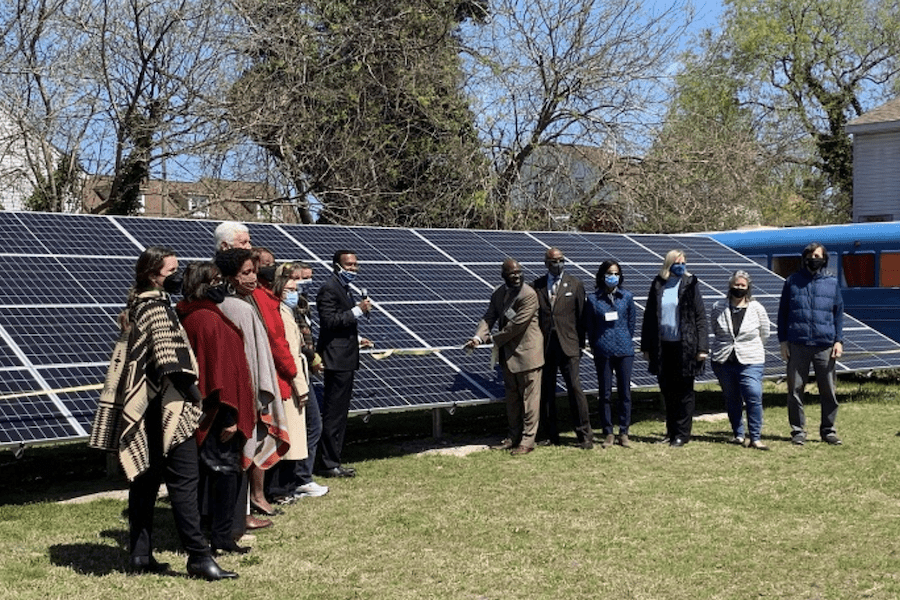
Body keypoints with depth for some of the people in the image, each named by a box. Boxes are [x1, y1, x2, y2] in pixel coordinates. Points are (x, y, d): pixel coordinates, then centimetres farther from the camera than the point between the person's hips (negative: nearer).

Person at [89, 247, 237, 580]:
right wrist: (195, 396, -9)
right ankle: (198, 557, -5)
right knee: (184, 478, -7)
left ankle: (140, 554, 17)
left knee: (146, 479, 12)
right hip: (166, 407, -9)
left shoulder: (136, 305, 14)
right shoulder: (156, 306, -13)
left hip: (141, 408, 9)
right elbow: (171, 361, -19)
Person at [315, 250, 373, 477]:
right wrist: (357, 310, -20)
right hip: (336, 359, -10)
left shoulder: (344, 288, 19)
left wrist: (356, 339, 17)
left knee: (339, 413, 13)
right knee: (334, 414, -6)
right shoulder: (329, 289, -12)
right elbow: (330, 321, -21)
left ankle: (332, 461, 19)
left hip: (345, 359, 10)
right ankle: (328, 464, -2)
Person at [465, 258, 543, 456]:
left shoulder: (529, 295, -18)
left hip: (527, 352, -8)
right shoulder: (498, 294, 7)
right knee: (512, 398, 17)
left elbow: (517, 324, -21)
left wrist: (495, 339, -13)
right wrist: (479, 337, -16)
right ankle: (514, 437, 28)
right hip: (508, 353, 8)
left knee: (529, 398, 0)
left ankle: (527, 440, 6)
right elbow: (489, 318, 3)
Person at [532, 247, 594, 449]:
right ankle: (550, 434, 17)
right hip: (544, 346, 2)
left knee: (575, 388, -7)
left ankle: (584, 434, 0)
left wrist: (580, 344, 0)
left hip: (568, 345, -2)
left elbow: (581, 316, 4)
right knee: (546, 391, 7)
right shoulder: (536, 286, 6)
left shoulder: (575, 284, 5)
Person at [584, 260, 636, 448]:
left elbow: (632, 322, 11)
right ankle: (608, 434, 12)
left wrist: (625, 341, 11)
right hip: (603, 352, -1)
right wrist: (595, 346, 6)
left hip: (624, 350, 1)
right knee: (605, 394, 4)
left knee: (625, 392, 3)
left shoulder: (627, 297, 3)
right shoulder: (593, 299, 0)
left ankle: (623, 433, 12)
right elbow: (590, 326, 5)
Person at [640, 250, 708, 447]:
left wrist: (702, 347, -10)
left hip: (685, 346, -3)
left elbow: (700, 317, -4)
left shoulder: (690, 285, -2)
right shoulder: (658, 285, 6)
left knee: (684, 392, 3)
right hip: (663, 346, 4)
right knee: (667, 391, 11)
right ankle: (671, 432, 22)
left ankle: (682, 434, 10)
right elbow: (649, 317, 9)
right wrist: (646, 346, 7)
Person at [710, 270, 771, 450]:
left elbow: (764, 334, 12)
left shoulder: (757, 309, -1)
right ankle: (738, 434, 22)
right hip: (723, 361, 2)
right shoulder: (718, 308, 0)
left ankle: (755, 438, -7)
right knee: (732, 399, 9)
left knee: (754, 397, -12)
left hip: (750, 362, -2)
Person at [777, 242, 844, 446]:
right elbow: (783, 312, 10)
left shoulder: (832, 283, 10)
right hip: (797, 345, 0)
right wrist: (783, 341, 4)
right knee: (795, 390, 2)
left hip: (825, 345, 0)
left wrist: (839, 340, 4)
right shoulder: (792, 281, 8)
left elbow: (838, 313, 13)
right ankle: (798, 431, 11)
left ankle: (828, 430, 15)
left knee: (828, 391, 3)